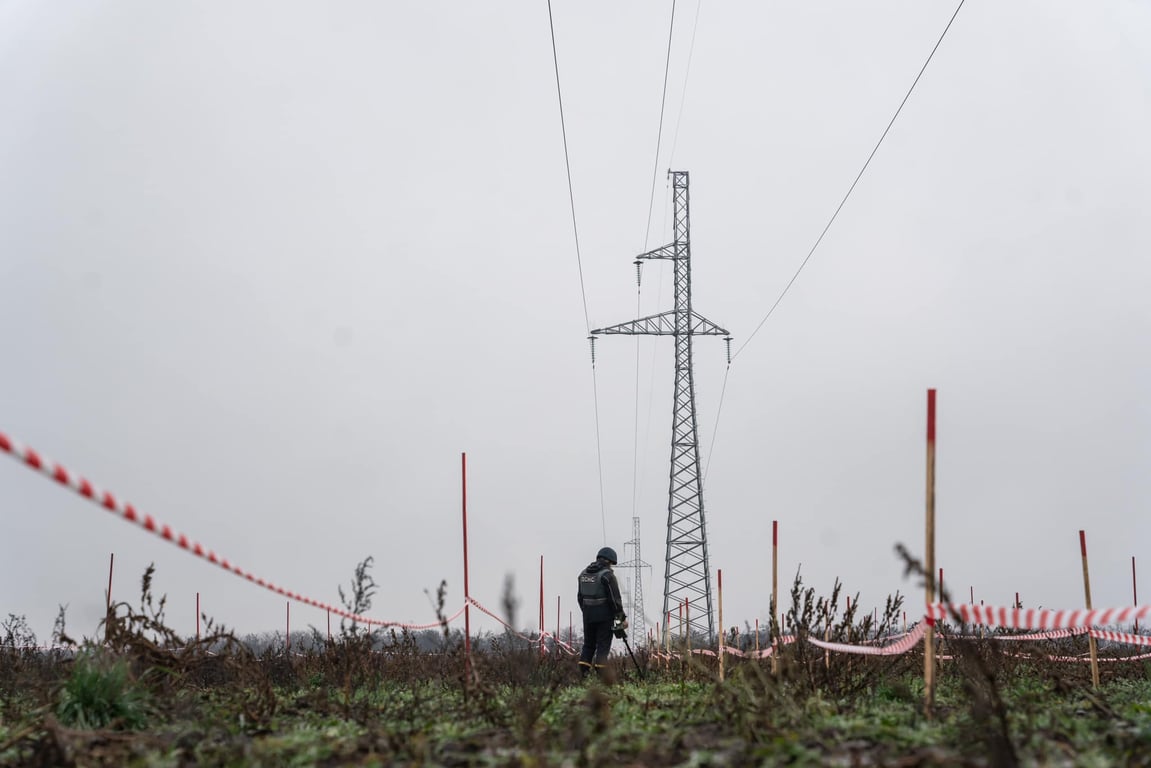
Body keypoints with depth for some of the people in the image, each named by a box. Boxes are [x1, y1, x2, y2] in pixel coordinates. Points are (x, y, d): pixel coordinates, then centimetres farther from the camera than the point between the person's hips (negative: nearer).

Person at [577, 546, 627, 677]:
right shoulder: (607, 575, -11)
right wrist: (622, 617, -7)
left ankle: (583, 673, 5)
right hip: (604, 616, -6)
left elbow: (580, 597, 16)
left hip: (588, 616, 6)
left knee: (588, 644, 13)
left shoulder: (583, 573, 10)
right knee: (603, 645, -2)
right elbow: (615, 598, -13)